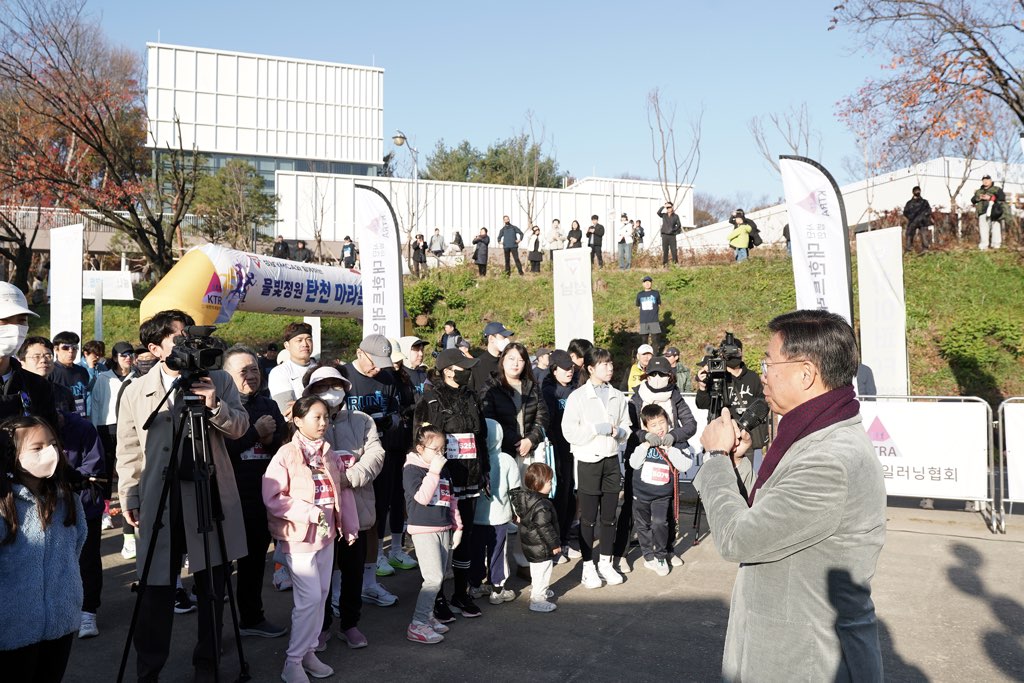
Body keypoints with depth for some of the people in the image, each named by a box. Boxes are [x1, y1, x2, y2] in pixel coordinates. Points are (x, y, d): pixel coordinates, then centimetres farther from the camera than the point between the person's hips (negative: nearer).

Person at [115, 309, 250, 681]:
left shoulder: (218, 380, 4)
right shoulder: (135, 392, 3)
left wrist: (215, 407, -17)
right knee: (157, 586, 4)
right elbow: (128, 451, 5)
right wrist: (129, 498, 2)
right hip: (161, 499, -1)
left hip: (211, 494, 1)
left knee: (212, 584, 10)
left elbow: (240, 428, 0)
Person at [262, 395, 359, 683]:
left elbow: (343, 492, 12)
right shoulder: (287, 454, -12)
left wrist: (350, 526, 11)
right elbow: (272, 497, -17)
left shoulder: (330, 455, 7)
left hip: (326, 534, 7)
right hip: (299, 536, -7)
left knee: (321, 595, 12)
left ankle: (308, 651, 27)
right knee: (310, 598, -7)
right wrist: (309, 512, -22)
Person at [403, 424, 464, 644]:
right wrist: (433, 472, -22)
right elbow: (422, 497, -22)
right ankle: (417, 624, -6)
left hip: (444, 529, 8)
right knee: (434, 578, -12)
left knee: (438, 577, 11)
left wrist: (457, 527, 16)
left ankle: (427, 615, 24)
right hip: (424, 530, -8)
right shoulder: (412, 469, -9)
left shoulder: (443, 470, 13)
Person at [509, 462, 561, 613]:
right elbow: (544, 527, -27)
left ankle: (536, 590, 43)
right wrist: (554, 544, -16)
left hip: (530, 544, 10)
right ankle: (537, 600, 9)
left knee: (536, 571, 26)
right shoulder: (542, 505, -29)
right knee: (542, 572, 2)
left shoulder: (526, 498, 0)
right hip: (541, 547, -10)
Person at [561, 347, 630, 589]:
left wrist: (617, 431, -10)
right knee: (588, 517, 4)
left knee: (609, 516, 10)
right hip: (588, 461, -4)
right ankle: (588, 566, 15)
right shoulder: (578, 396, -7)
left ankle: (605, 563, 23)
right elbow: (569, 432, -13)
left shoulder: (618, 397, 7)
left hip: (611, 460, 4)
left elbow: (626, 429, 11)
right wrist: (598, 428, -18)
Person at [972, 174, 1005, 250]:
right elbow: (972, 200, 17)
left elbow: (1002, 197, -1)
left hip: (994, 212, -3)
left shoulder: (997, 189, 12)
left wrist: (990, 198, -11)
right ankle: (983, 246, -3)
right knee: (983, 230, -3)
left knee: (996, 229, -8)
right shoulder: (978, 191, 25)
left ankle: (996, 245, -6)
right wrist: (979, 198, -4)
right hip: (982, 213, 3)